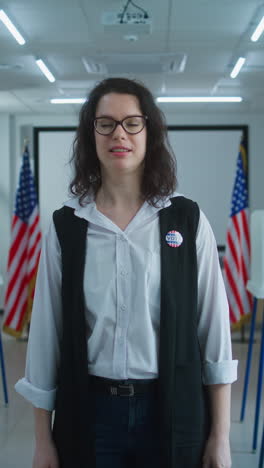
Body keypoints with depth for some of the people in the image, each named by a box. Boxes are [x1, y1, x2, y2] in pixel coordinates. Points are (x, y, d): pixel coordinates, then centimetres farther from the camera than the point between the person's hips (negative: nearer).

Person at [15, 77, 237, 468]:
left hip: (172, 409, 0)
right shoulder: (65, 226, -2)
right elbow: (46, 331, 1)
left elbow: (213, 327, -2)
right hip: (89, 411, 1)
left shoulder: (188, 219, -4)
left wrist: (220, 436, -1)